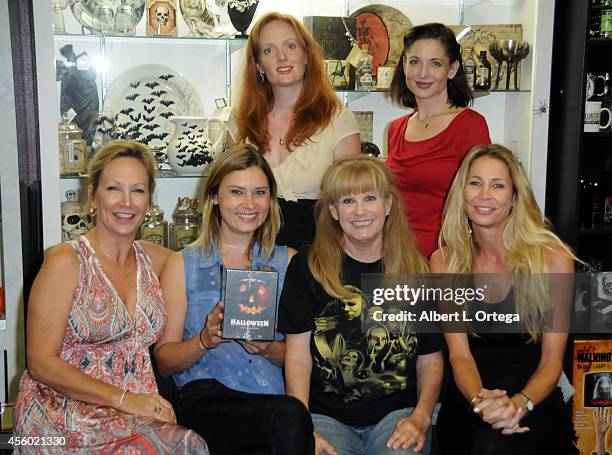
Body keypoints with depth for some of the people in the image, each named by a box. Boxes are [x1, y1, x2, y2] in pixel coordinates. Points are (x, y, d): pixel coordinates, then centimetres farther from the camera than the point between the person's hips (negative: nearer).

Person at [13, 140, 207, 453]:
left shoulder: (157, 259, 9)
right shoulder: (66, 261, -6)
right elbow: (41, 363, -9)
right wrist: (124, 399, -17)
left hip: (139, 414, 5)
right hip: (62, 413, -5)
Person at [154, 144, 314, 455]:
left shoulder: (288, 262, 15)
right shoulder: (182, 265, 11)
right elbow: (163, 361, 8)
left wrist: (268, 349, -8)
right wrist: (204, 341, -12)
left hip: (275, 397, 3)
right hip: (206, 399, -3)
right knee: (290, 415, -34)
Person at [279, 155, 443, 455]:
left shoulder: (416, 270, 7)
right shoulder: (308, 267, 1)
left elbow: (430, 359, 10)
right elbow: (298, 357, -3)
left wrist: (421, 417, -5)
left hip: (397, 413, 2)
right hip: (326, 415, -1)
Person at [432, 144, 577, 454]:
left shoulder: (554, 259, -6)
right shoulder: (444, 261, 1)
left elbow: (551, 362, -5)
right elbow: (459, 354, -5)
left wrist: (518, 404, -25)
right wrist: (479, 400, -26)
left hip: (535, 397, -2)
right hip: (468, 397, 2)